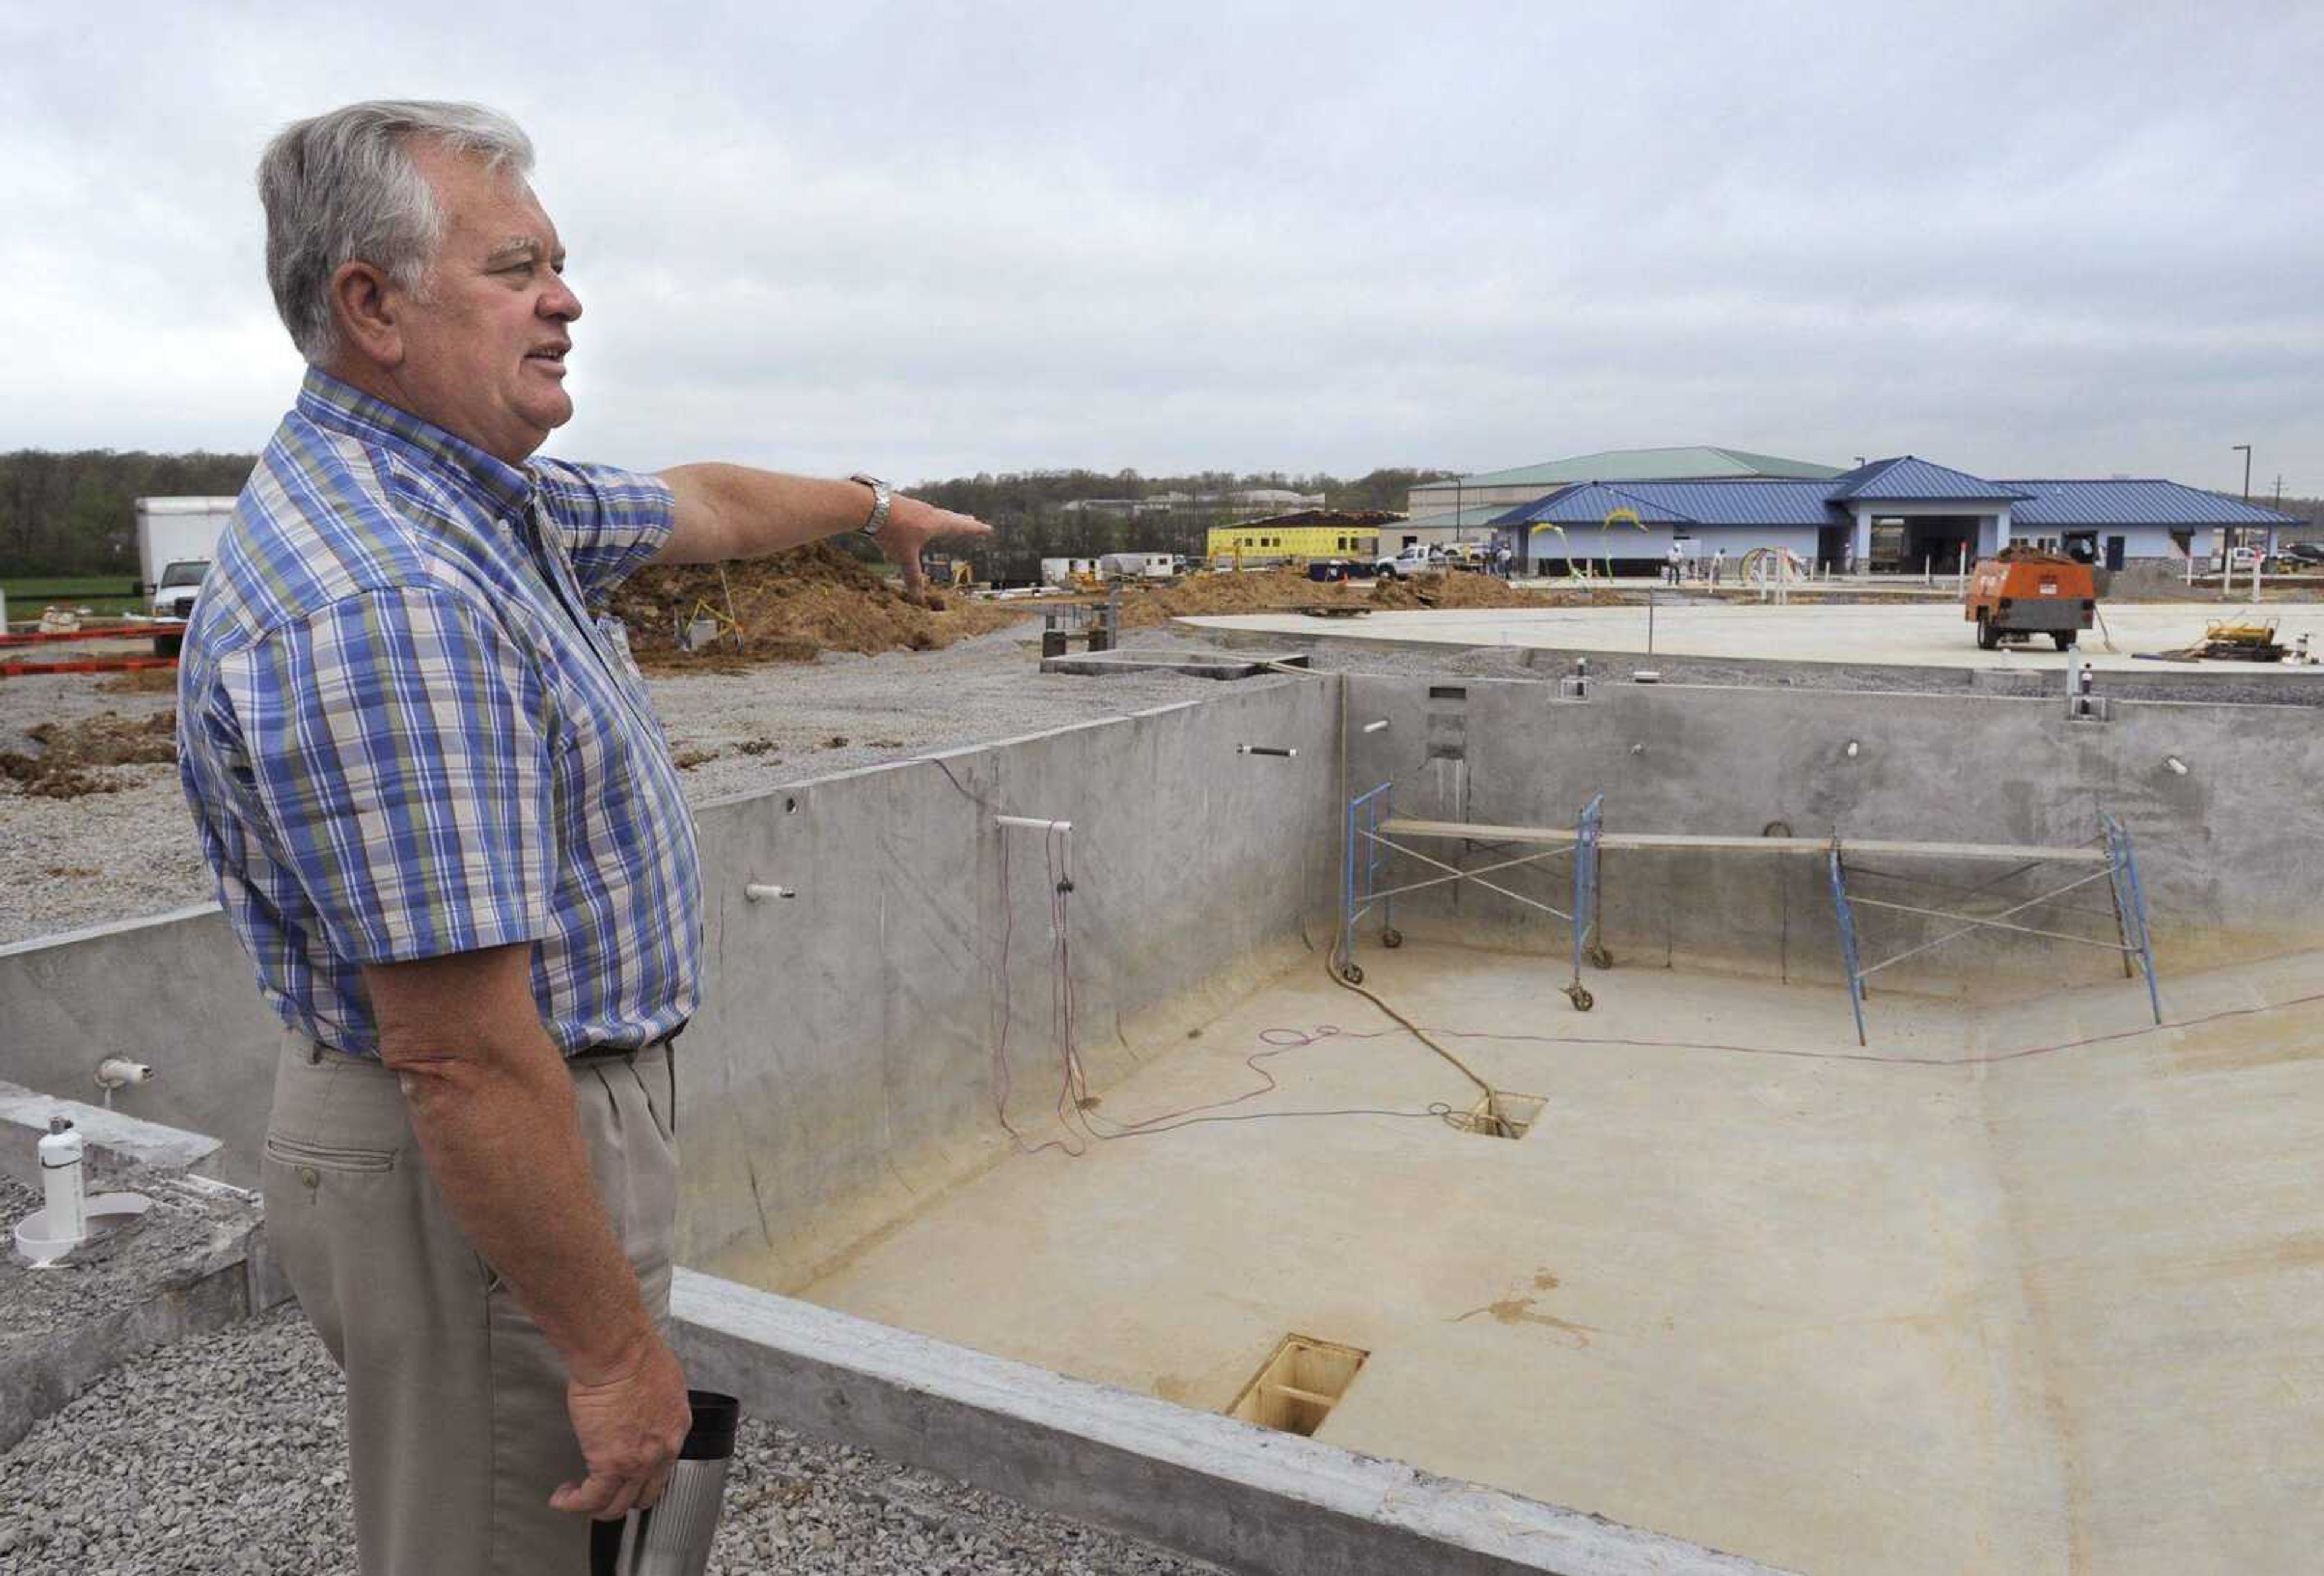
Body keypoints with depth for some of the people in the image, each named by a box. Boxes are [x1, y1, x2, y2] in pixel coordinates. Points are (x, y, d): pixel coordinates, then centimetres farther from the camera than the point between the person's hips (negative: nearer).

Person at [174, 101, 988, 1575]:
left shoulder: (478, 496, 4)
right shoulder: (380, 602, -29)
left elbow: (691, 507, 23)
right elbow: (462, 1056, -30)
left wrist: (872, 505, 38)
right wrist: (615, 1348, -21)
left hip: (533, 1104, 10)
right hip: (474, 1173, -10)